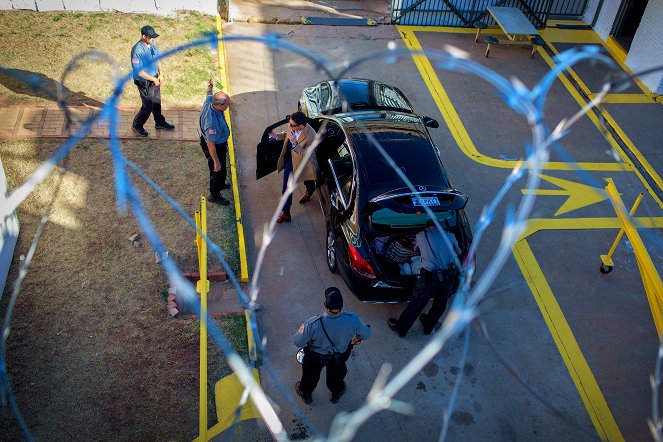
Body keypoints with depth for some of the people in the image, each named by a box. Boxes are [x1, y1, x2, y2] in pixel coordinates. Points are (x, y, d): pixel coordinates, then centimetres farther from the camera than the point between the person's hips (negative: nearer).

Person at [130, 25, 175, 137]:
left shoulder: (153, 44, -5)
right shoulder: (137, 50, -28)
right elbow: (138, 71, -25)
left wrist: (161, 74, -1)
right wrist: (153, 79, -20)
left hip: (155, 79, 7)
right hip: (145, 83, -7)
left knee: (157, 102, 23)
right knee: (148, 107, 4)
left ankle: (160, 122, 44)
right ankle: (137, 125, 26)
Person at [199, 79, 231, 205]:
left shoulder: (209, 101, -19)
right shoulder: (212, 122, -43)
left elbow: (209, 94, 8)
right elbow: (210, 144, -33)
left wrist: (211, 84, 31)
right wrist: (216, 162, -22)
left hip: (220, 144, 9)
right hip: (215, 147, -9)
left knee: (221, 168, 32)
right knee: (217, 170, 16)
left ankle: (220, 184, 60)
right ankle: (215, 195, 41)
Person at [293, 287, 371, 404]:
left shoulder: (313, 324, -43)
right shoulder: (352, 320, -36)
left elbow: (298, 342, -26)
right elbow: (366, 334, -16)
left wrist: (301, 330, -4)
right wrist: (358, 338, 7)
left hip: (316, 357, -2)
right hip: (339, 356, 2)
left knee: (311, 375, 32)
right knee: (336, 375, 35)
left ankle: (305, 394, 61)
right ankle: (337, 394, 64)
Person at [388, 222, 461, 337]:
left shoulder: (420, 236, 6)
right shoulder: (450, 236, 11)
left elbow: (416, 249, 24)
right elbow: (457, 253, 24)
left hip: (430, 278, -2)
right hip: (449, 278, 2)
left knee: (416, 305, 14)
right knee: (440, 305, 25)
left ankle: (400, 328, 32)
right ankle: (428, 327, 46)